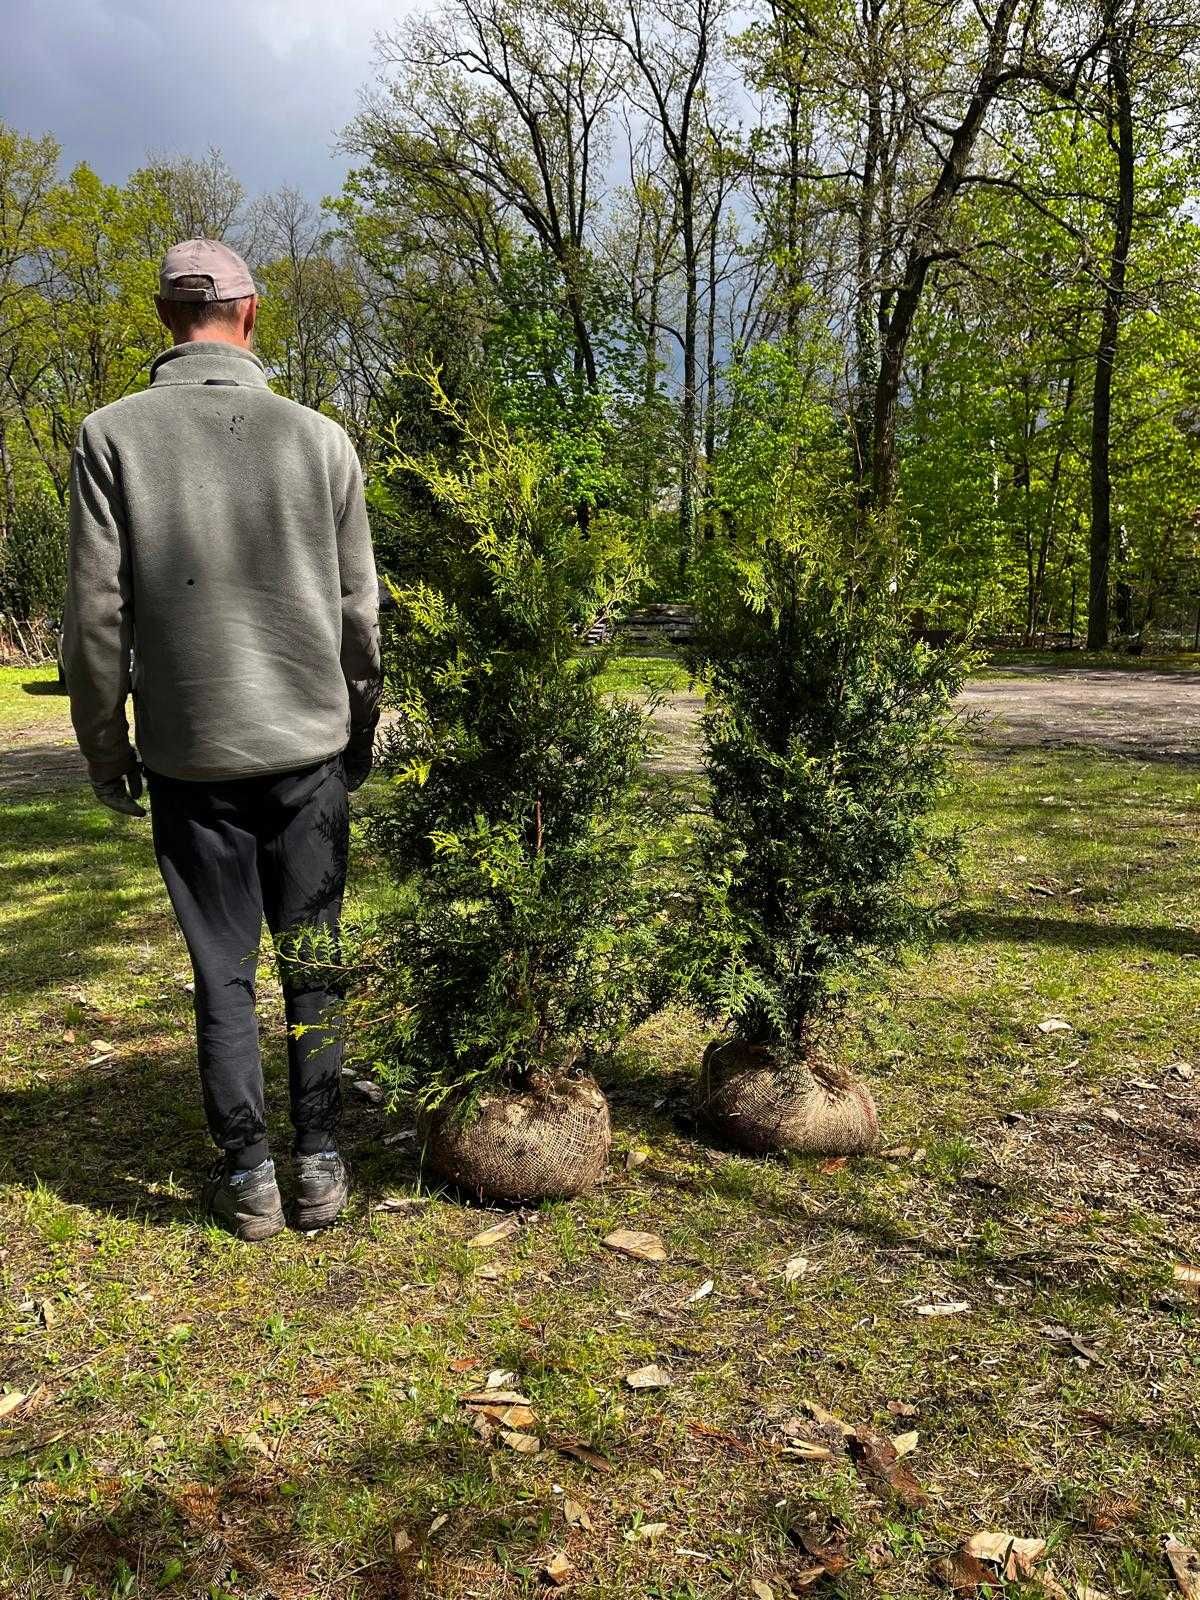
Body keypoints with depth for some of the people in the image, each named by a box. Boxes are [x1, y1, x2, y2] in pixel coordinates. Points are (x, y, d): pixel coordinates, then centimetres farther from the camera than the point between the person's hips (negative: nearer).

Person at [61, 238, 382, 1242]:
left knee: (222, 969, 9)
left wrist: (106, 748, 7)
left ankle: (249, 1176, 16)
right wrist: (362, 730, 15)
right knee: (314, 960, 11)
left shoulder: (114, 436, -3)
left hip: (190, 755, 0)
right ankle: (320, 1165, 18)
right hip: (311, 747, 1)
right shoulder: (319, 437, 0)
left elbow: (96, 614, -4)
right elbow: (359, 610, 3)